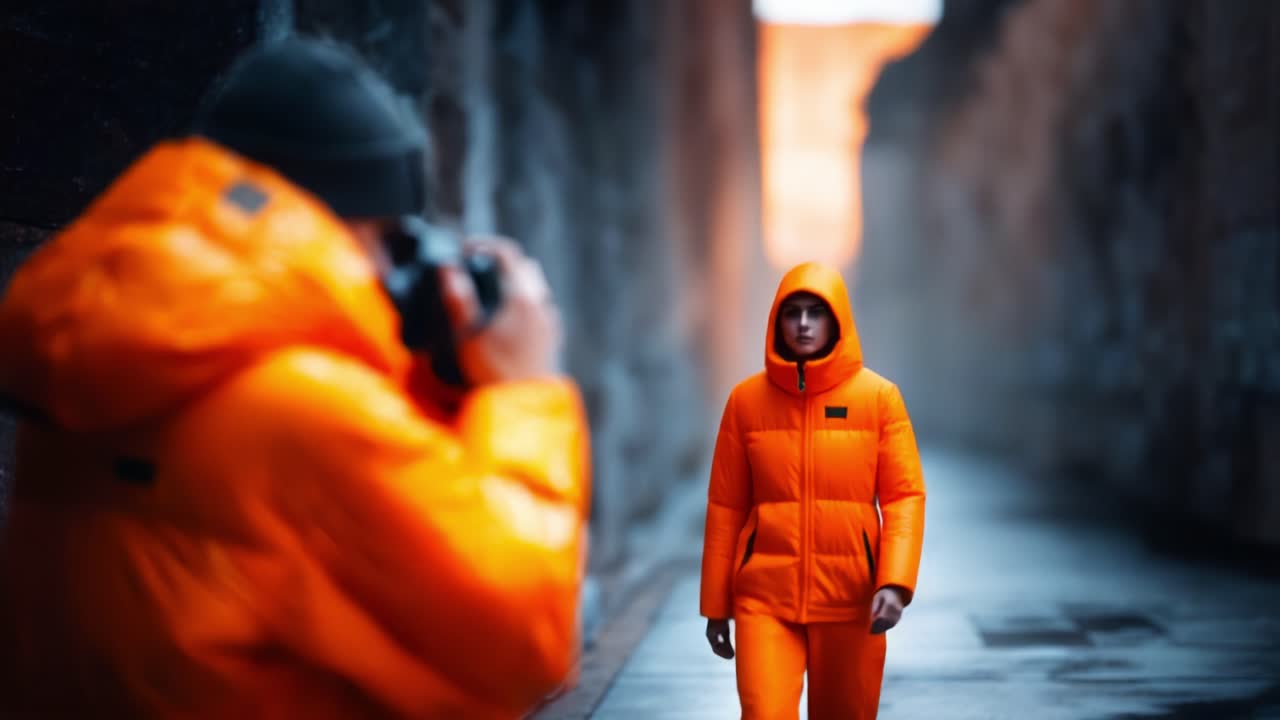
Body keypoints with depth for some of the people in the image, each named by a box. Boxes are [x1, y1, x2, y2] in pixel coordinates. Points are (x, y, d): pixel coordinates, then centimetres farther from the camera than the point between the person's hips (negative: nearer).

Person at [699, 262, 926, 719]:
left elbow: (905, 496, -2)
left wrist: (895, 582, -17)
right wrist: (715, 604, 6)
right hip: (765, 597, 0)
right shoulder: (747, 399, 2)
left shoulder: (878, 396, -1)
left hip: (850, 597, 0)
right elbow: (726, 506, 5)